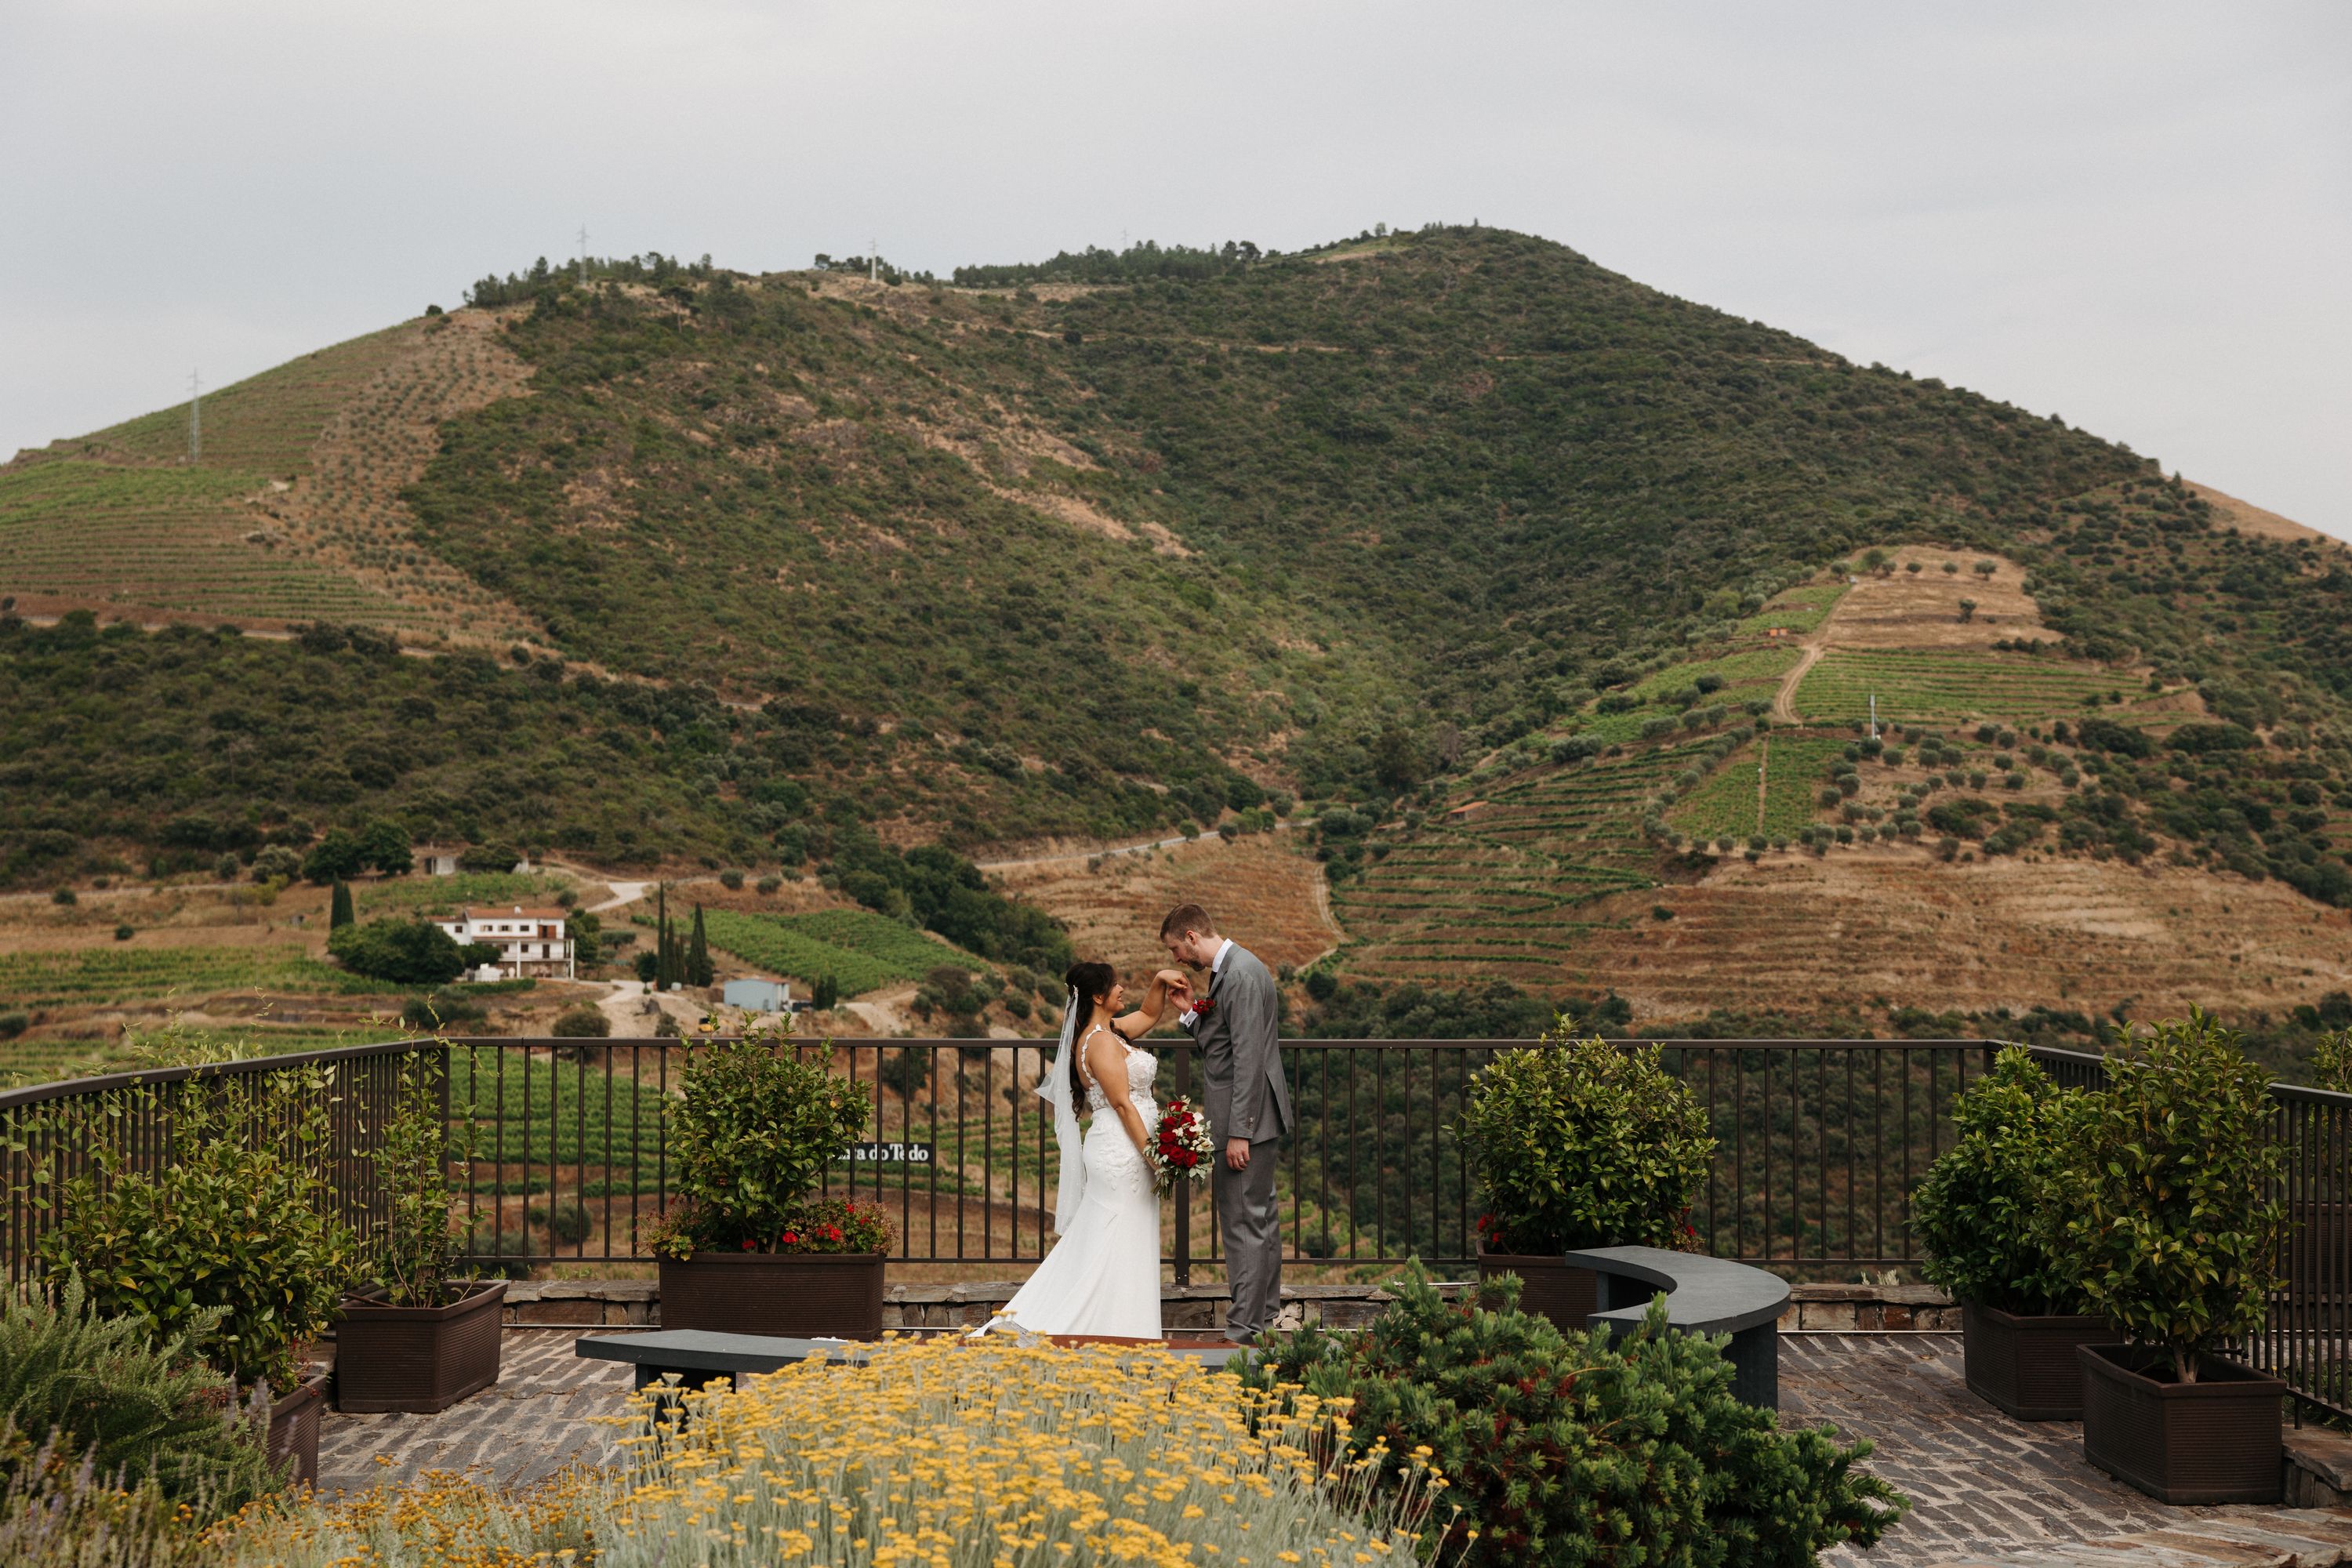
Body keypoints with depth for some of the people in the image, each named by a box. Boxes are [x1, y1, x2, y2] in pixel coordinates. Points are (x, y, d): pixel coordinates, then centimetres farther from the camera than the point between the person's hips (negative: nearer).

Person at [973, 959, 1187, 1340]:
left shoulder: (1107, 1031, 14)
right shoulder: (1101, 1041, -16)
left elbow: (1147, 1015, 32)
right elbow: (1122, 1103, -20)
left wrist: (1160, 982, 15)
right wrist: (1153, 1156, -19)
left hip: (1113, 1152, 10)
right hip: (1123, 1150, -10)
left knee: (1094, 1246, 12)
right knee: (1117, 1248, -6)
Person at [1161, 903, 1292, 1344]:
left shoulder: (1241, 974, -19)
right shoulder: (1231, 969, 13)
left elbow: (1249, 1058, -23)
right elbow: (1217, 1044, 18)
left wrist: (1239, 1133, -23)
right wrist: (1192, 1012, 3)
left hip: (1248, 1115, -11)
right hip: (1254, 1117, 11)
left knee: (1244, 1222, -7)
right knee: (1260, 1216, 19)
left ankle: (1244, 1329, -3)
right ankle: (1266, 1309, 30)